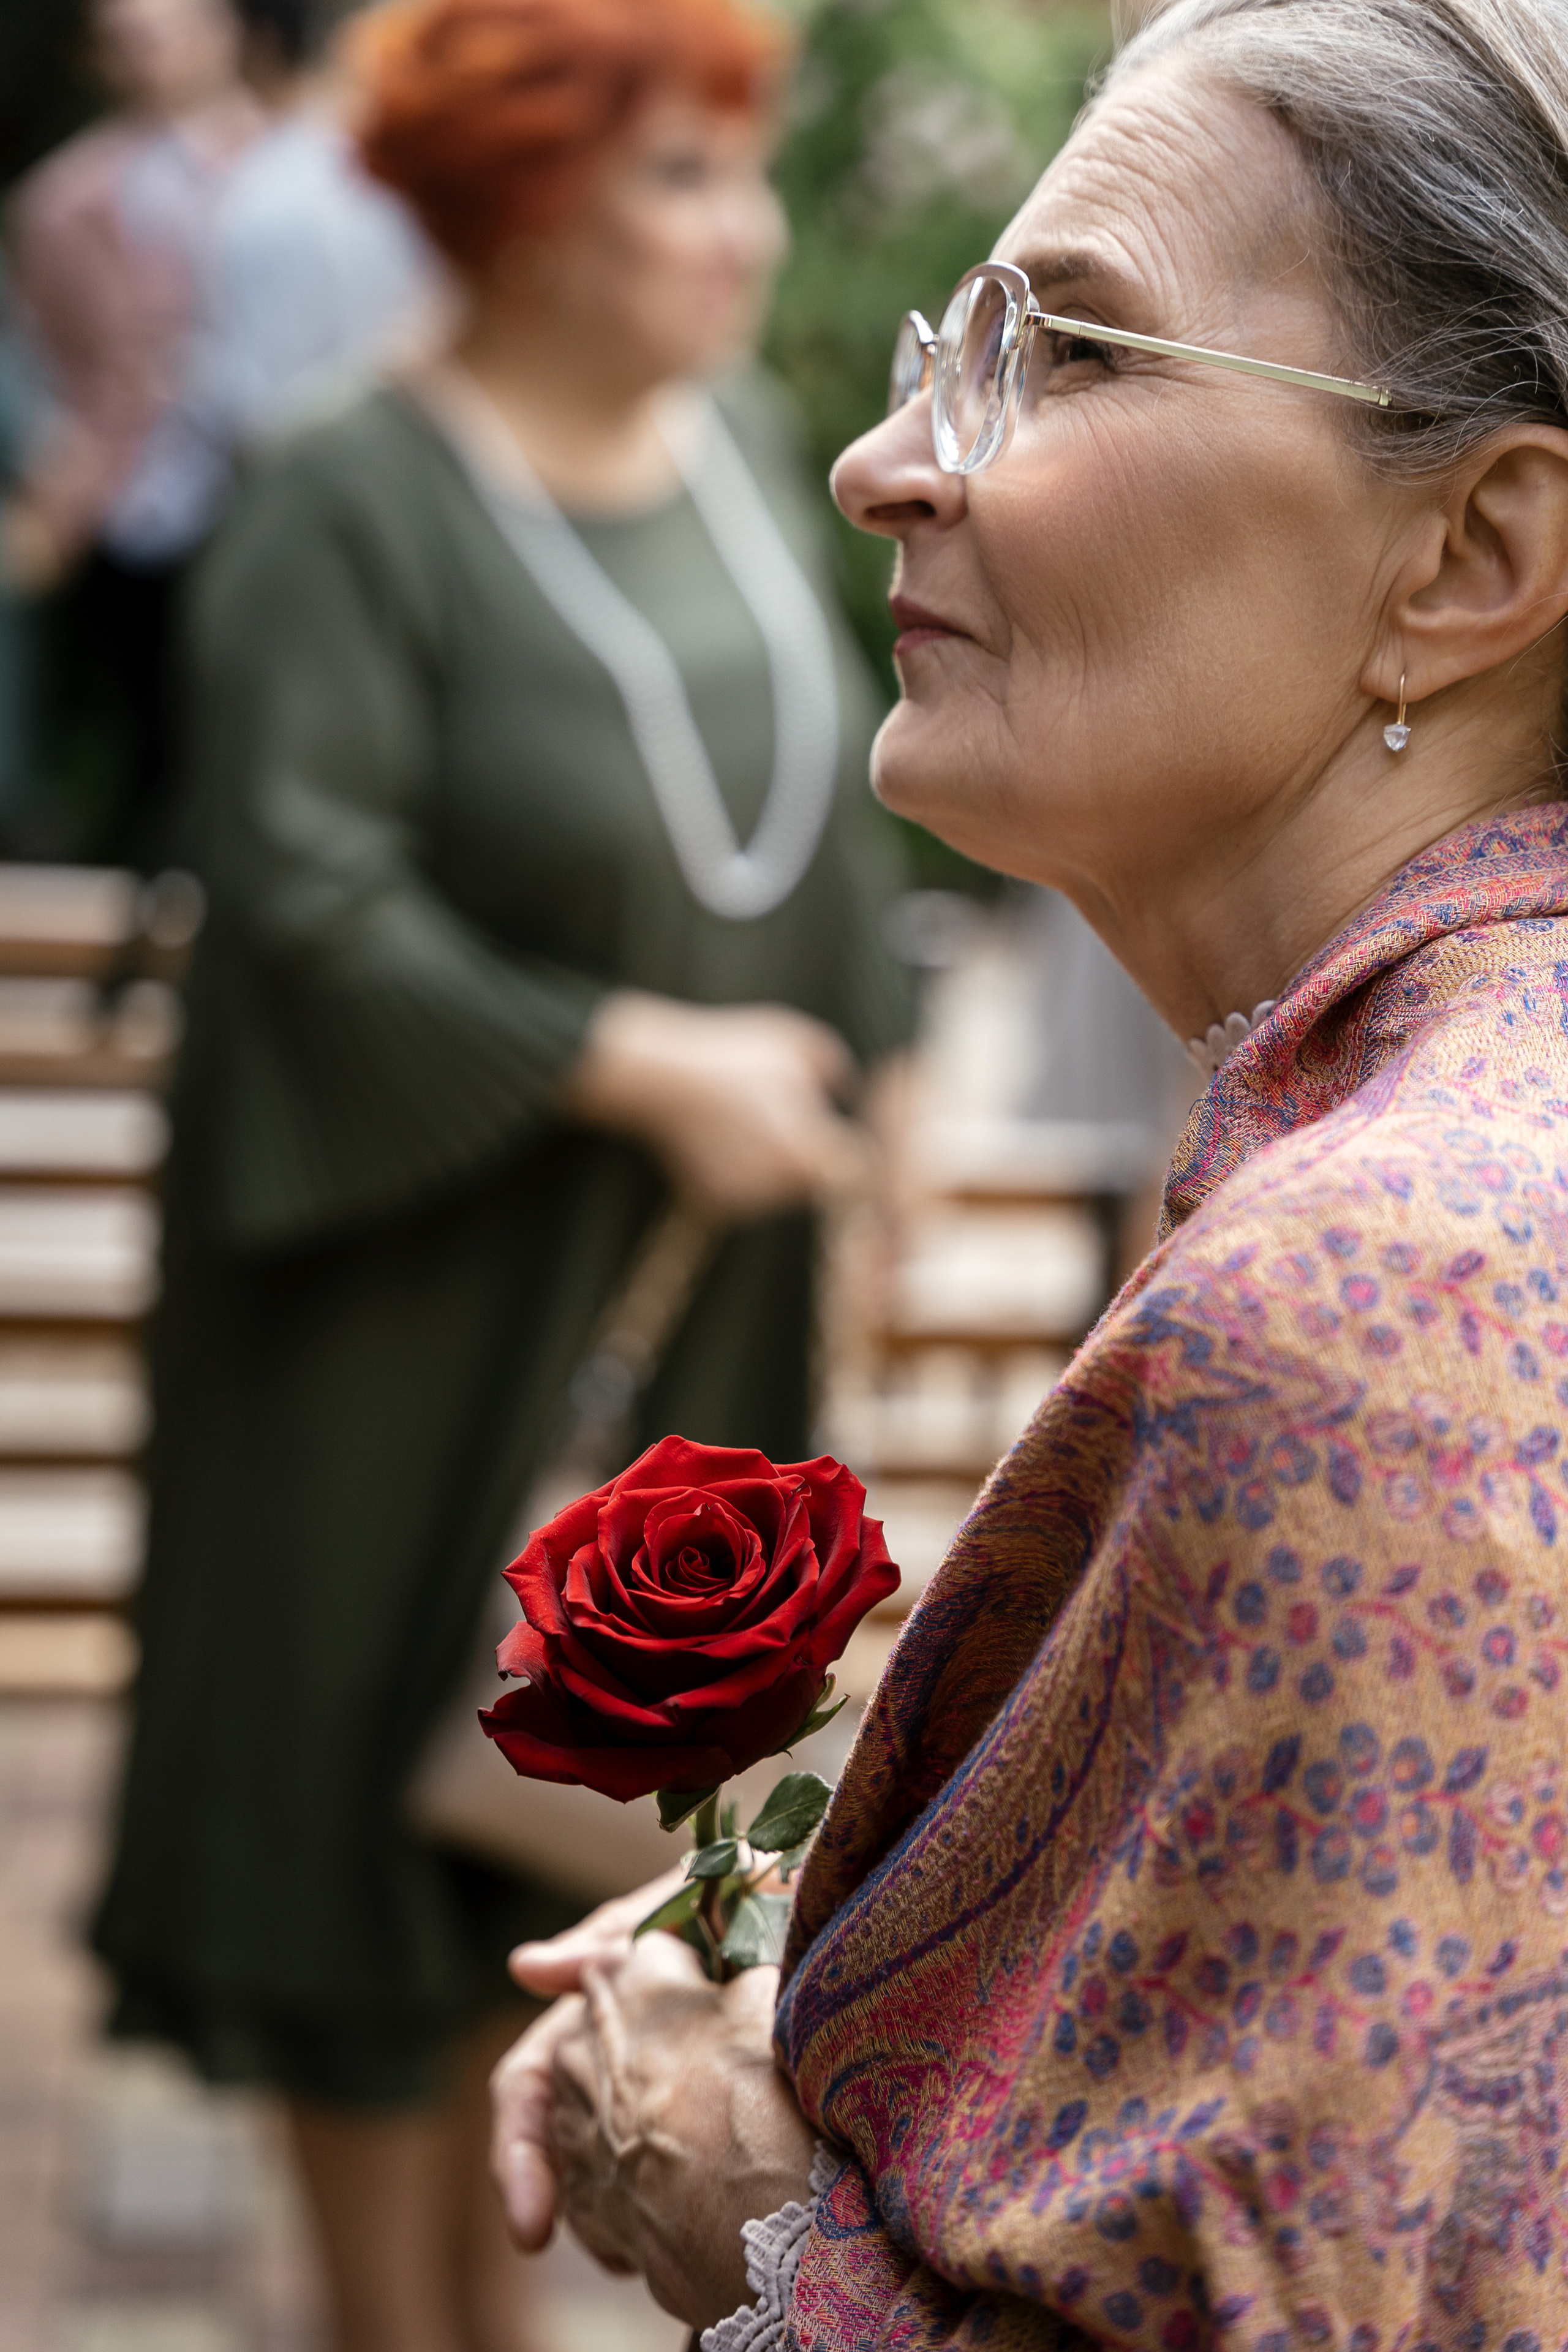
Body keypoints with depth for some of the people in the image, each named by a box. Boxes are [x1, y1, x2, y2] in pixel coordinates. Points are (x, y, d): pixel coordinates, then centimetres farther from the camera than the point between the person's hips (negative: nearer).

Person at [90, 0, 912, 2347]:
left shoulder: (745, 439, 0)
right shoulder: (354, 511, -20)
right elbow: (312, 904, -23)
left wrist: (830, 1097, 8)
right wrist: (643, 1068, -21)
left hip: (689, 1255, 6)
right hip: (427, 1263, -6)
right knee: (389, 1785, 7)